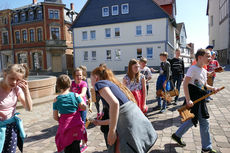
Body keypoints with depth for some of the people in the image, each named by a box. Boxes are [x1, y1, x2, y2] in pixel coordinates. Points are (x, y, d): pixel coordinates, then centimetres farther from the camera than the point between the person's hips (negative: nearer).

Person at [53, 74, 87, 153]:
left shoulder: (56, 100, -6)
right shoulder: (75, 95, -10)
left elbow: (55, 117, -2)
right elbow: (84, 107, -2)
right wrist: (80, 98, 12)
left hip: (64, 126, 1)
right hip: (76, 125, 0)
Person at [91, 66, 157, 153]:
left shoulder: (100, 83, -2)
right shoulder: (113, 84, 23)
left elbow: (114, 103, -23)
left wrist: (111, 132, -17)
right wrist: (101, 122, 37)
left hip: (130, 127, -9)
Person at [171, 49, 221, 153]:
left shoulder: (204, 71, 13)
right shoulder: (193, 68, -15)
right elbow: (185, 84, -21)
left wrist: (212, 88, 2)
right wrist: (188, 100, -25)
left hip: (200, 99, 9)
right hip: (194, 99, -9)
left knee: (193, 120, 17)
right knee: (204, 122, 1)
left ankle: (177, 135, 34)